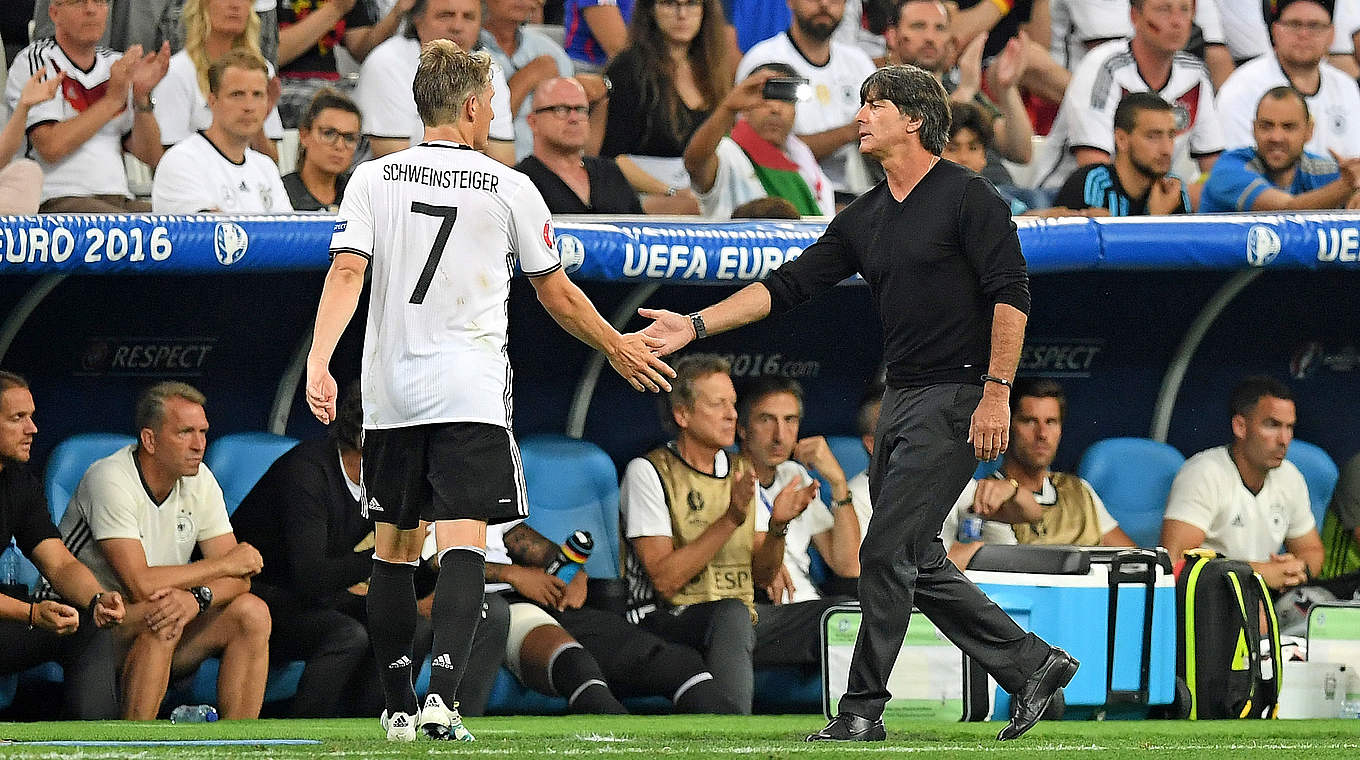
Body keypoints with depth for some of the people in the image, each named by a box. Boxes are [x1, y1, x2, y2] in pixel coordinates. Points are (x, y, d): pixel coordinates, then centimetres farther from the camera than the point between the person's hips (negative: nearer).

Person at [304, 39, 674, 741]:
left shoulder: (373, 180, 5)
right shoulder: (509, 188, 1)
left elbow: (347, 271, -9)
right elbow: (556, 293, 10)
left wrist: (318, 362, -14)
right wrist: (617, 347, 24)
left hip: (390, 393, 3)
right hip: (470, 393, -3)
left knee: (394, 549, 12)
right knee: (462, 545, -9)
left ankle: (399, 707, 17)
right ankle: (442, 696, -26)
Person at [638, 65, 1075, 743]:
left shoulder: (968, 198, -7)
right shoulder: (865, 219, 14)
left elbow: (1010, 294, -12)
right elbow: (789, 284, 12)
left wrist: (997, 392, -19)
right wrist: (695, 324, 4)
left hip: (956, 400, -8)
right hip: (900, 401, 8)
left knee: (885, 554, -10)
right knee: (919, 565, 9)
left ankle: (862, 710, -3)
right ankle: (1032, 666, 19)